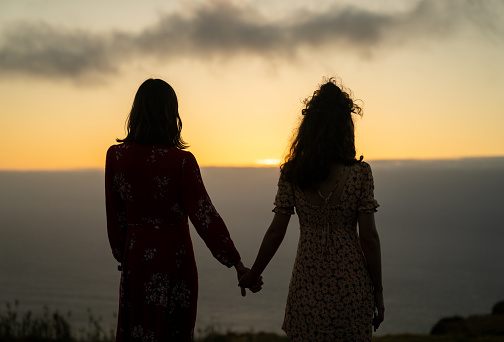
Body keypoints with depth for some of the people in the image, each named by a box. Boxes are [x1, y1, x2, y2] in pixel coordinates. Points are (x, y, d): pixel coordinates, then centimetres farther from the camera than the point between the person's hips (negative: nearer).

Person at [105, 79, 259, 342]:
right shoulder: (181, 161, -16)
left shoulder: (115, 156, -6)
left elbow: (115, 215, 2)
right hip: (173, 257, -3)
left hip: (135, 254, 3)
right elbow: (204, 215, -16)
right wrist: (237, 264, -11)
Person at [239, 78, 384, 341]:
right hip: (351, 287, -1)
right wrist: (378, 290, 1)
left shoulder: (291, 174, -5)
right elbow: (369, 237, -9)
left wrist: (253, 274, 13)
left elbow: (276, 232, -2)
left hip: (308, 287, 1)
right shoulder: (360, 173, -10)